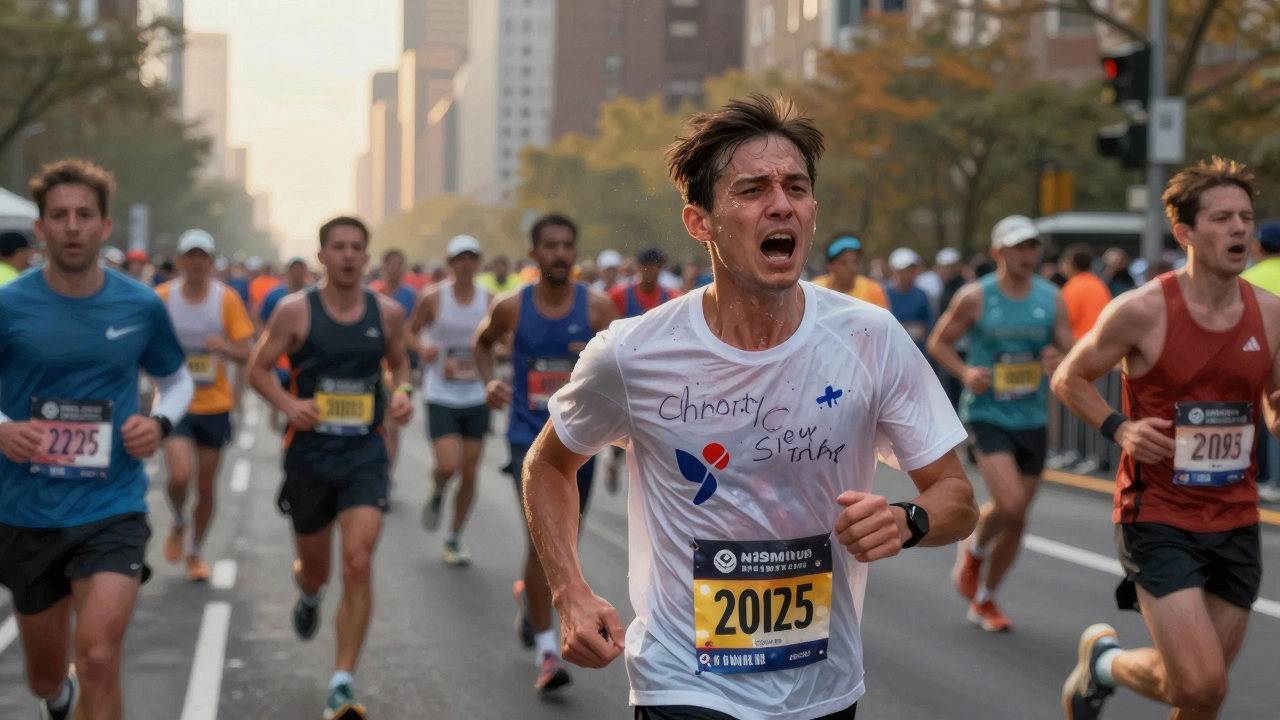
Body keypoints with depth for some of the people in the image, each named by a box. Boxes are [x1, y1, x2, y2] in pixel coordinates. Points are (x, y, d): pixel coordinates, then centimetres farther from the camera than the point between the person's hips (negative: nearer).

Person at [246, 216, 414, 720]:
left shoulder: (388, 312, 1)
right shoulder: (295, 310, -6)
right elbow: (258, 368, 1)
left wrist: (402, 392, -3)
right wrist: (288, 403, -17)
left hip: (365, 453, 0)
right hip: (310, 450, 0)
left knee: (358, 563, -16)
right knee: (315, 566, 14)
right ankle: (308, 594, 56)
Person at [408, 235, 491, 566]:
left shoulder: (489, 301, 0)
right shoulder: (433, 298, -5)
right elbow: (410, 332, 5)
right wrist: (422, 347, -16)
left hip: (476, 398, 3)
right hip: (441, 397, -3)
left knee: (469, 474, 5)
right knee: (448, 466, -18)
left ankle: (454, 539, 22)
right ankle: (436, 494, 20)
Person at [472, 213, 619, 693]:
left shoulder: (597, 307, -5)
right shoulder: (511, 307, -3)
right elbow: (482, 342, 17)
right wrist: (489, 382, 0)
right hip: (530, 437, -2)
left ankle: (529, 594, 49)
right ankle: (547, 651, -9)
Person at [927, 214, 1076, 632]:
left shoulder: (1051, 299, 3)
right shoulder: (975, 298, -6)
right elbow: (938, 342, 4)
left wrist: (1059, 361, -17)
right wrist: (965, 372, -14)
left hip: (1033, 420, 4)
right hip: (987, 414, -4)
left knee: (1017, 517, 8)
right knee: (1010, 503, -22)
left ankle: (984, 600, 26)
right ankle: (974, 550, 12)